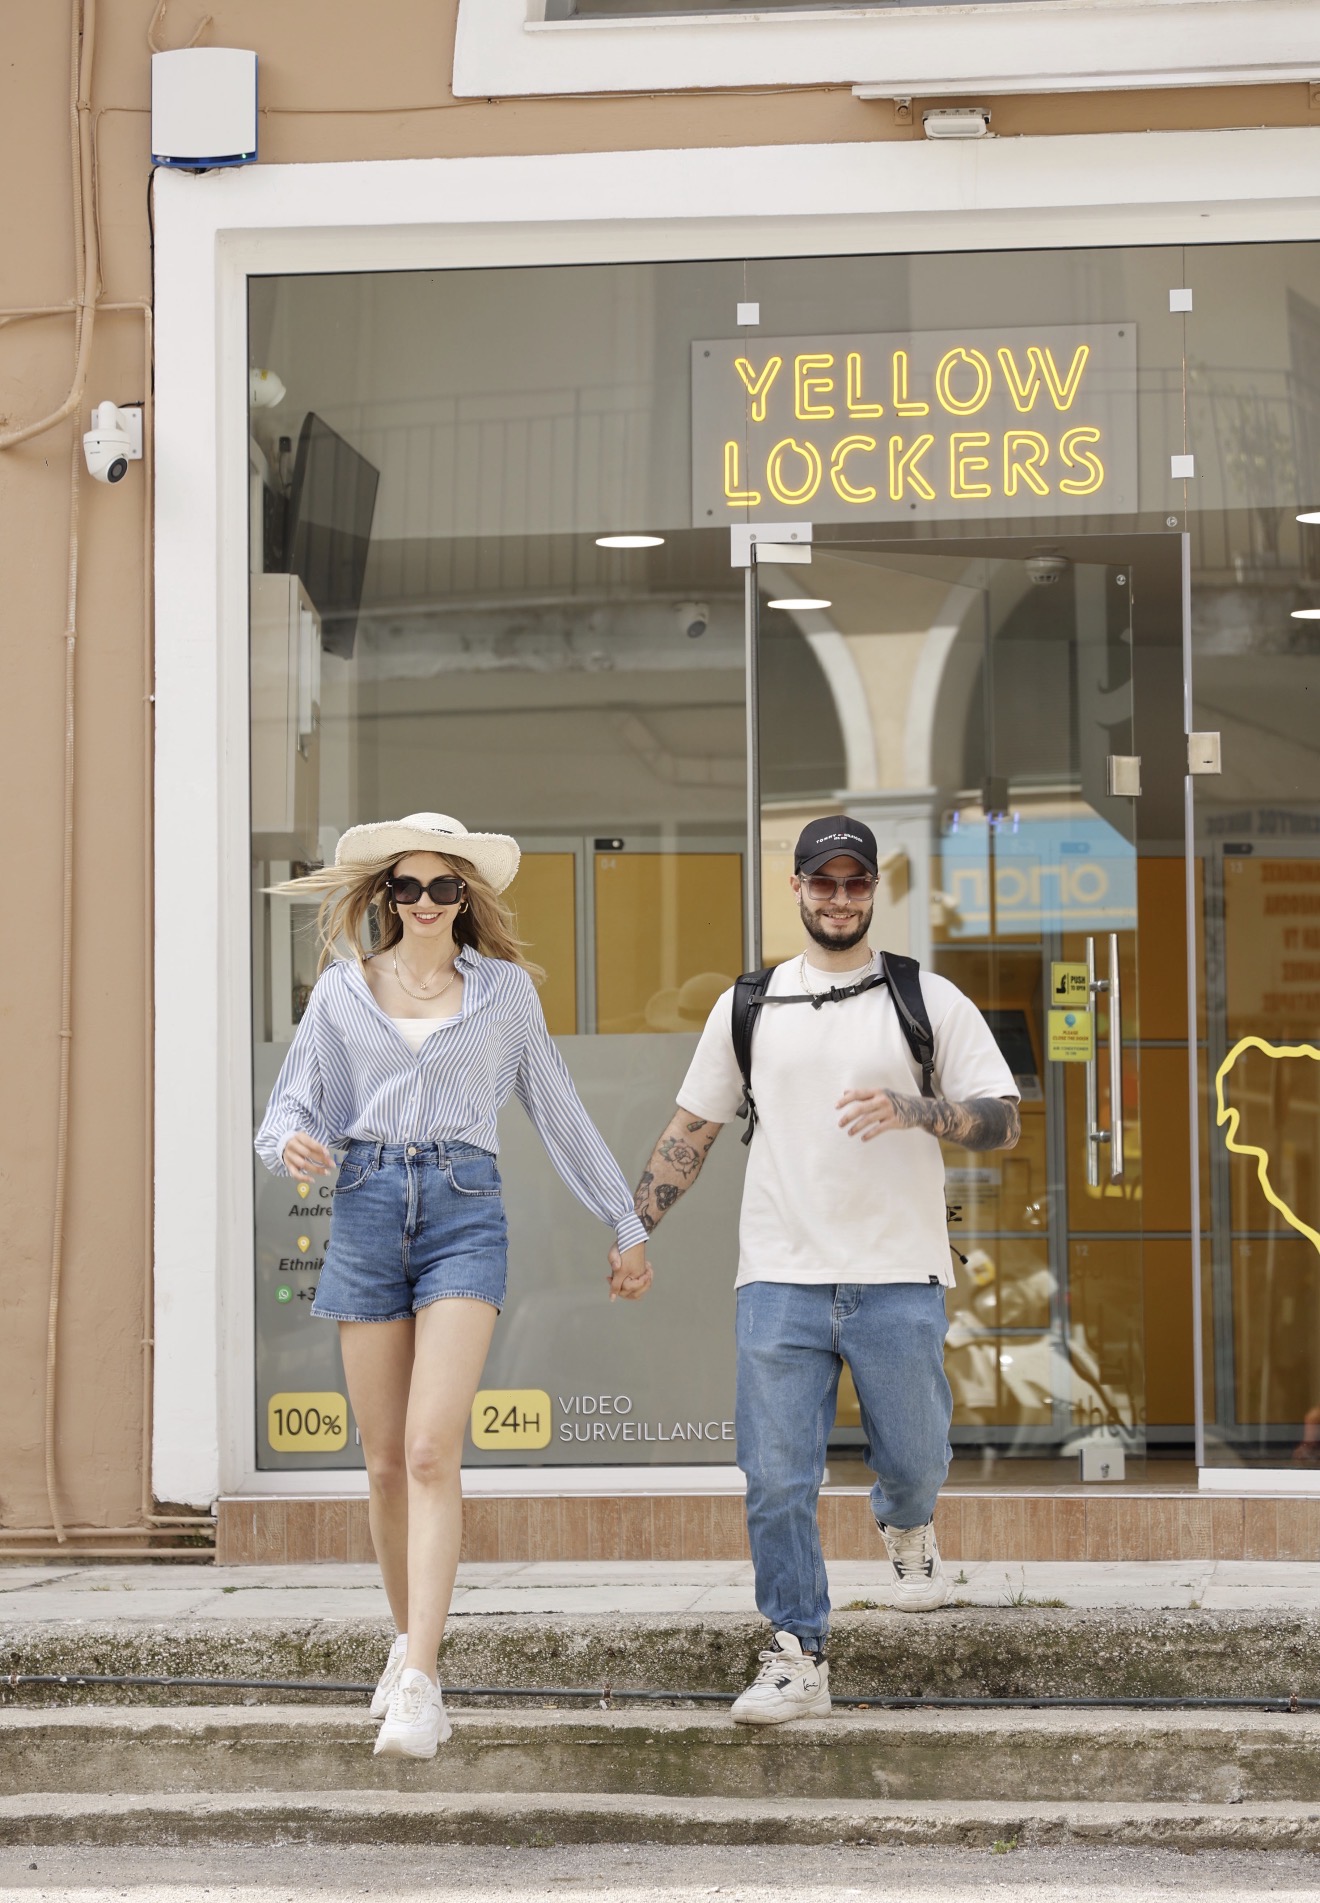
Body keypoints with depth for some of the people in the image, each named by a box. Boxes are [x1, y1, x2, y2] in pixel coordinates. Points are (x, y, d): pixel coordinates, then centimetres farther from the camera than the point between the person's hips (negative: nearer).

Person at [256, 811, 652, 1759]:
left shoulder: (505, 990, 9)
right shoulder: (344, 991, 10)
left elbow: (559, 1112, 17)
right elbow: (295, 1103, 10)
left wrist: (628, 1225, 20)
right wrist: (293, 1144, -15)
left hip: (464, 1214, -2)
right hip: (367, 1211, 2)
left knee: (432, 1449, -16)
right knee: (386, 1461, 5)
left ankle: (419, 1682, -21)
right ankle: (409, 1641, 24)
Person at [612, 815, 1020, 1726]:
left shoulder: (930, 1000, 4)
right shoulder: (747, 1007, 11)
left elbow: (1004, 1122, -1)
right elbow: (692, 1130, 17)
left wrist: (913, 1110, -19)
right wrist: (633, 1230, 8)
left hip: (898, 1278, -1)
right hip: (780, 1276, 1)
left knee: (913, 1459, 8)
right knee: (776, 1480, -5)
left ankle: (907, 1525, 44)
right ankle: (797, 1660, 4)